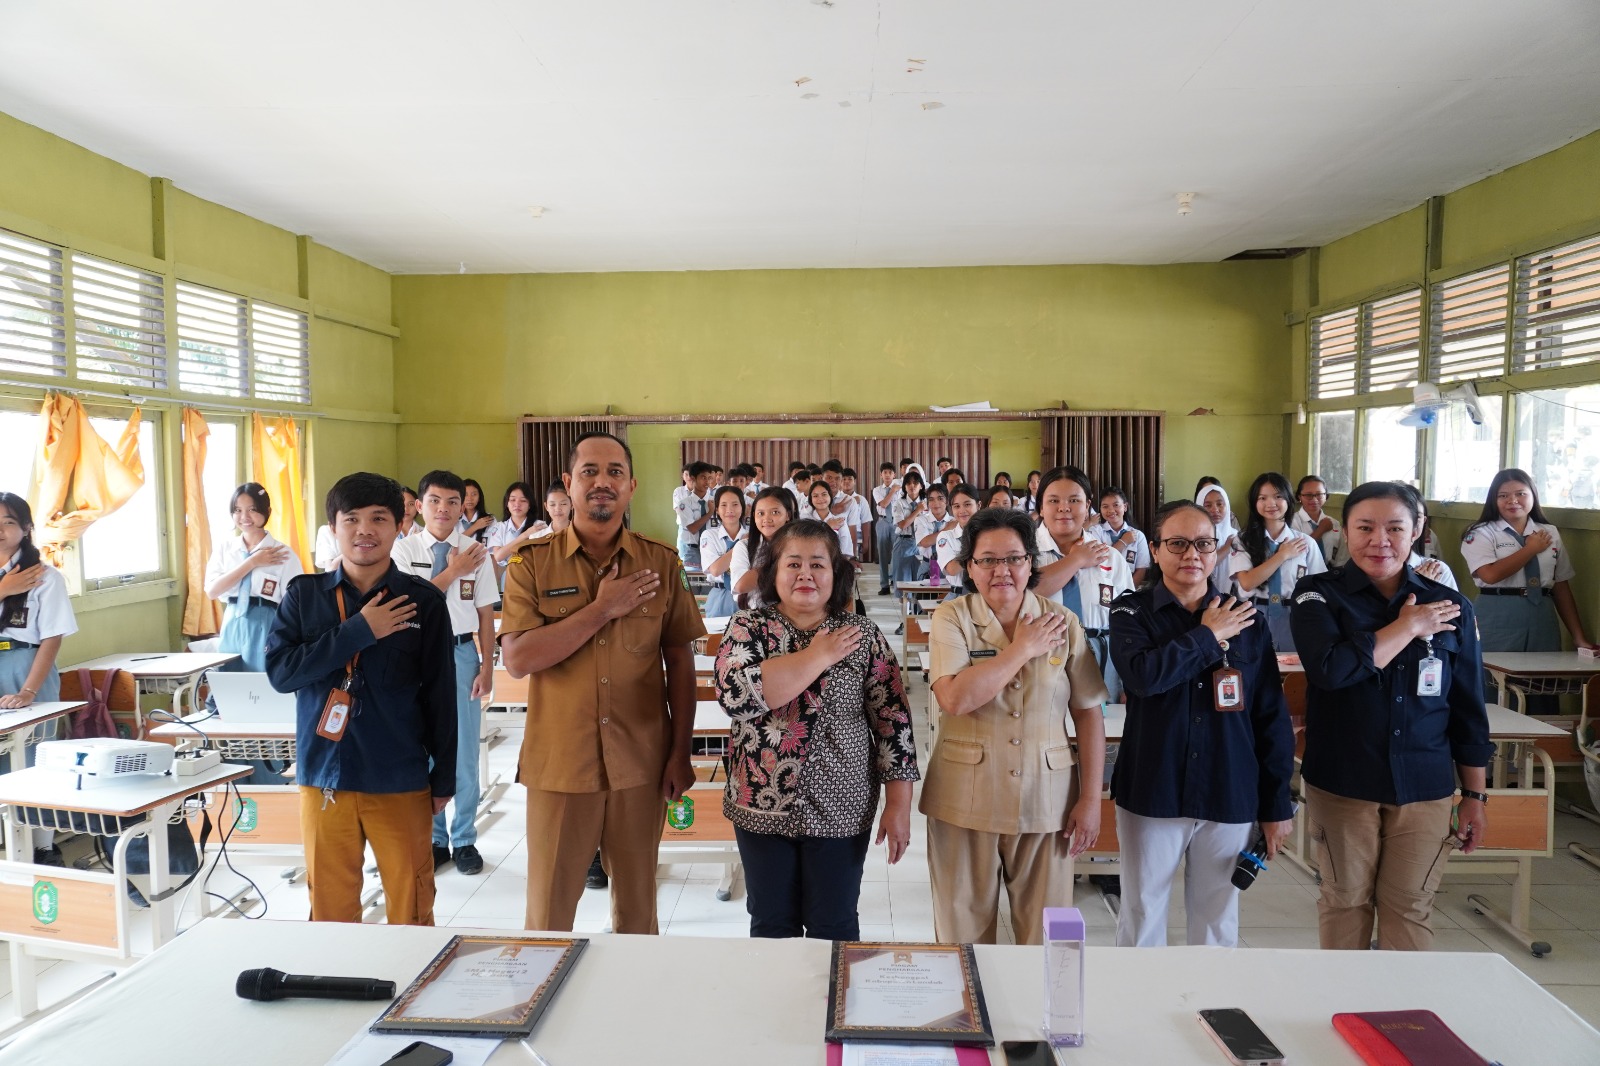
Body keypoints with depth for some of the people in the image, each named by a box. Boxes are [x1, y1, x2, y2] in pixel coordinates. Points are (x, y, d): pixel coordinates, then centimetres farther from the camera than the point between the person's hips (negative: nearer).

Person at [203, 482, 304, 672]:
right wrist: (252, 562, -11)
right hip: (232, 630, 3)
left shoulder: (283, 554, -4)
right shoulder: (223, 549, 7)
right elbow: (212, 590, -6)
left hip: (266, 630, -3)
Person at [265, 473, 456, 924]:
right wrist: (358, 632, -16)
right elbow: (279, 670, -9)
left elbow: (440, 696, 0)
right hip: (323, 776, 2)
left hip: (401, 782, -1)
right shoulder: (304, 595, 2)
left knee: (411, 912, 8)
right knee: (330, 911, 14)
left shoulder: (424, 601, -3)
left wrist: (444, 778, 2)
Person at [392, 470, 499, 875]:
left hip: (462, 653, 0)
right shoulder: (405, 550, -1)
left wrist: (487, 667, -4)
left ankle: (464, 839, 23)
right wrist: (452, 571, -13)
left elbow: (485, 615, 0)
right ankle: (434, 838, 27)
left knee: (464, 750, 7)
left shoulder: (476, 553, -1)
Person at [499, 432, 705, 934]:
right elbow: (516, 659, -13)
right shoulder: (532, 562, -3)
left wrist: (680, 753, 2)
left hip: (640, 764, 1)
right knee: (549, 909, 12)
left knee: (637, 905, 16)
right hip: (558, 763, -1)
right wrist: (602, 609, -17)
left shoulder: (661, 563, 1)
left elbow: (680, 661, 4)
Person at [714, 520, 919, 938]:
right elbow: (735, 694, -23)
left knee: (834, 928, 12)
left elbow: (893, 721, -3)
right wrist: (818, 656, -19)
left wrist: (898, 805, -5)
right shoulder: (748, 628, -4)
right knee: (772, 926, 15)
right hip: (763, 807, 1)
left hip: (841, 810, 0)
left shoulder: (864, 636, -4)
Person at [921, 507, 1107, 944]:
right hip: (966, 801, -1)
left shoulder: (1062, 622, 2)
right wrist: (1022, 649, -14)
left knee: (1046, 937, 13)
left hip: (1046, 802, 2)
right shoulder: (951, 619, -4)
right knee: (963, 933, 12)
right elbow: (955, 699, -20)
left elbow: (1088, 713, 4)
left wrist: (1091, 797, 0)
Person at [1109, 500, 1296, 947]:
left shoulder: (1246, 620, 3)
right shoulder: (1133, 611, -4)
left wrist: (1277, 805, 5)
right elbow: (1142, 675, -25)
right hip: (1153, 793, -2)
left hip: (1230, 797, 2)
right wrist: (1208, 636, -13)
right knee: (1141, 918, 10)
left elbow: (1272, 717, 6)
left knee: (1218, 922, 15)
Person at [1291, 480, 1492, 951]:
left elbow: (1468, 712, 8)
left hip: (1424, 788, 2)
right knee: (1345, 901, 12)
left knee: (1410, 907, 10)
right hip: (1341, 784, -1)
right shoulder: (1318, 595, -5)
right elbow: (1330, 668, -25)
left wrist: (1474, 796, 8)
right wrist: (1408, 627, -14)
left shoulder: (1451, 608, 2)